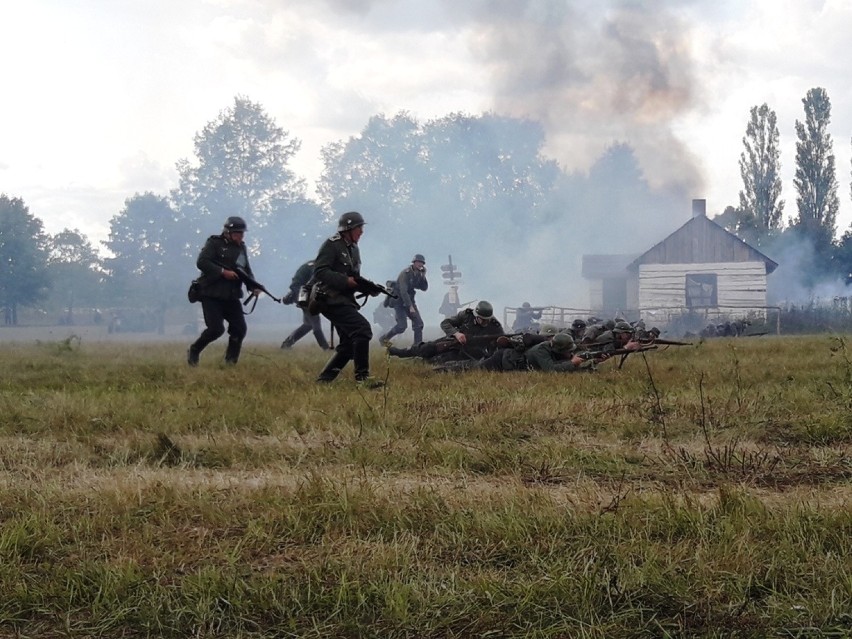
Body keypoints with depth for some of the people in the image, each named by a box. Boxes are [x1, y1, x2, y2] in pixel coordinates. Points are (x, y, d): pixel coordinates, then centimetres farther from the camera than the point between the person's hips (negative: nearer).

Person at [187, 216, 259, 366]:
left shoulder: (241, 248, 14)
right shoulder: (214, 243, -6)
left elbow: (246, 270, 18)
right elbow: (201, 262, -17)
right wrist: (223, 272, -22)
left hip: (231, 296, 6)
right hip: (212, 295, -6)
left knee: (240, 329, -4)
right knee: (216, 329, -14)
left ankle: (230, 362, 8)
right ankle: (193, 352, 10)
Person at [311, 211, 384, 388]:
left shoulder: (353, 249, 19)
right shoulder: (332, 245, -9)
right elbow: (320, 271, -18)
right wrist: (346, 281, -22)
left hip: (344, 300, 10)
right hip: (331, 299, -10)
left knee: (349, 343, 9)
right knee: (362, 328, -22)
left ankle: (324, 379, 14)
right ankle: (362, 377, -21)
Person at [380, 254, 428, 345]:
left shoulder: (418, 274, 4)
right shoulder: (405, 273, -19)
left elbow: (424, 288, 2)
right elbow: (403, 291, -27)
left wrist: (423, 276, -13)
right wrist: (410, 306, -31)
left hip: (409, 300, 7)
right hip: (399, 302, -7)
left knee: (418, 323, -5)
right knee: (402, 326, -15)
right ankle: (384, 339, 5)